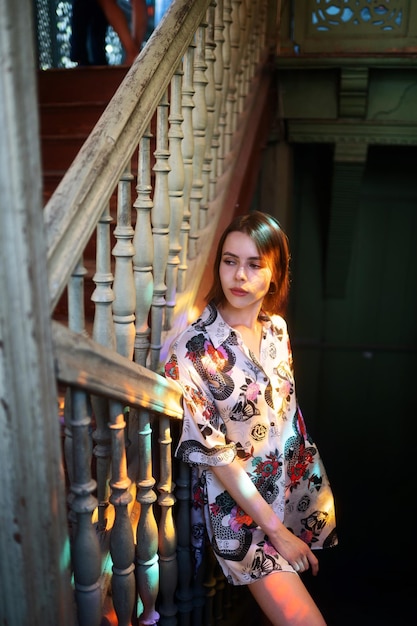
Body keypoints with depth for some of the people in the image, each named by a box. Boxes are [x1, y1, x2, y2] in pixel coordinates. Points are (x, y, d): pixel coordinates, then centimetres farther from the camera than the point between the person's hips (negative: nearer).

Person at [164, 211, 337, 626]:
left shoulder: (277, 328, -3)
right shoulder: (194, 350, -21)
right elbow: (213, 453, -18)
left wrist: (313, 476, 9)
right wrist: (275, 529, -15)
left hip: (300, 486, 6)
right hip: (241, 505, -5)